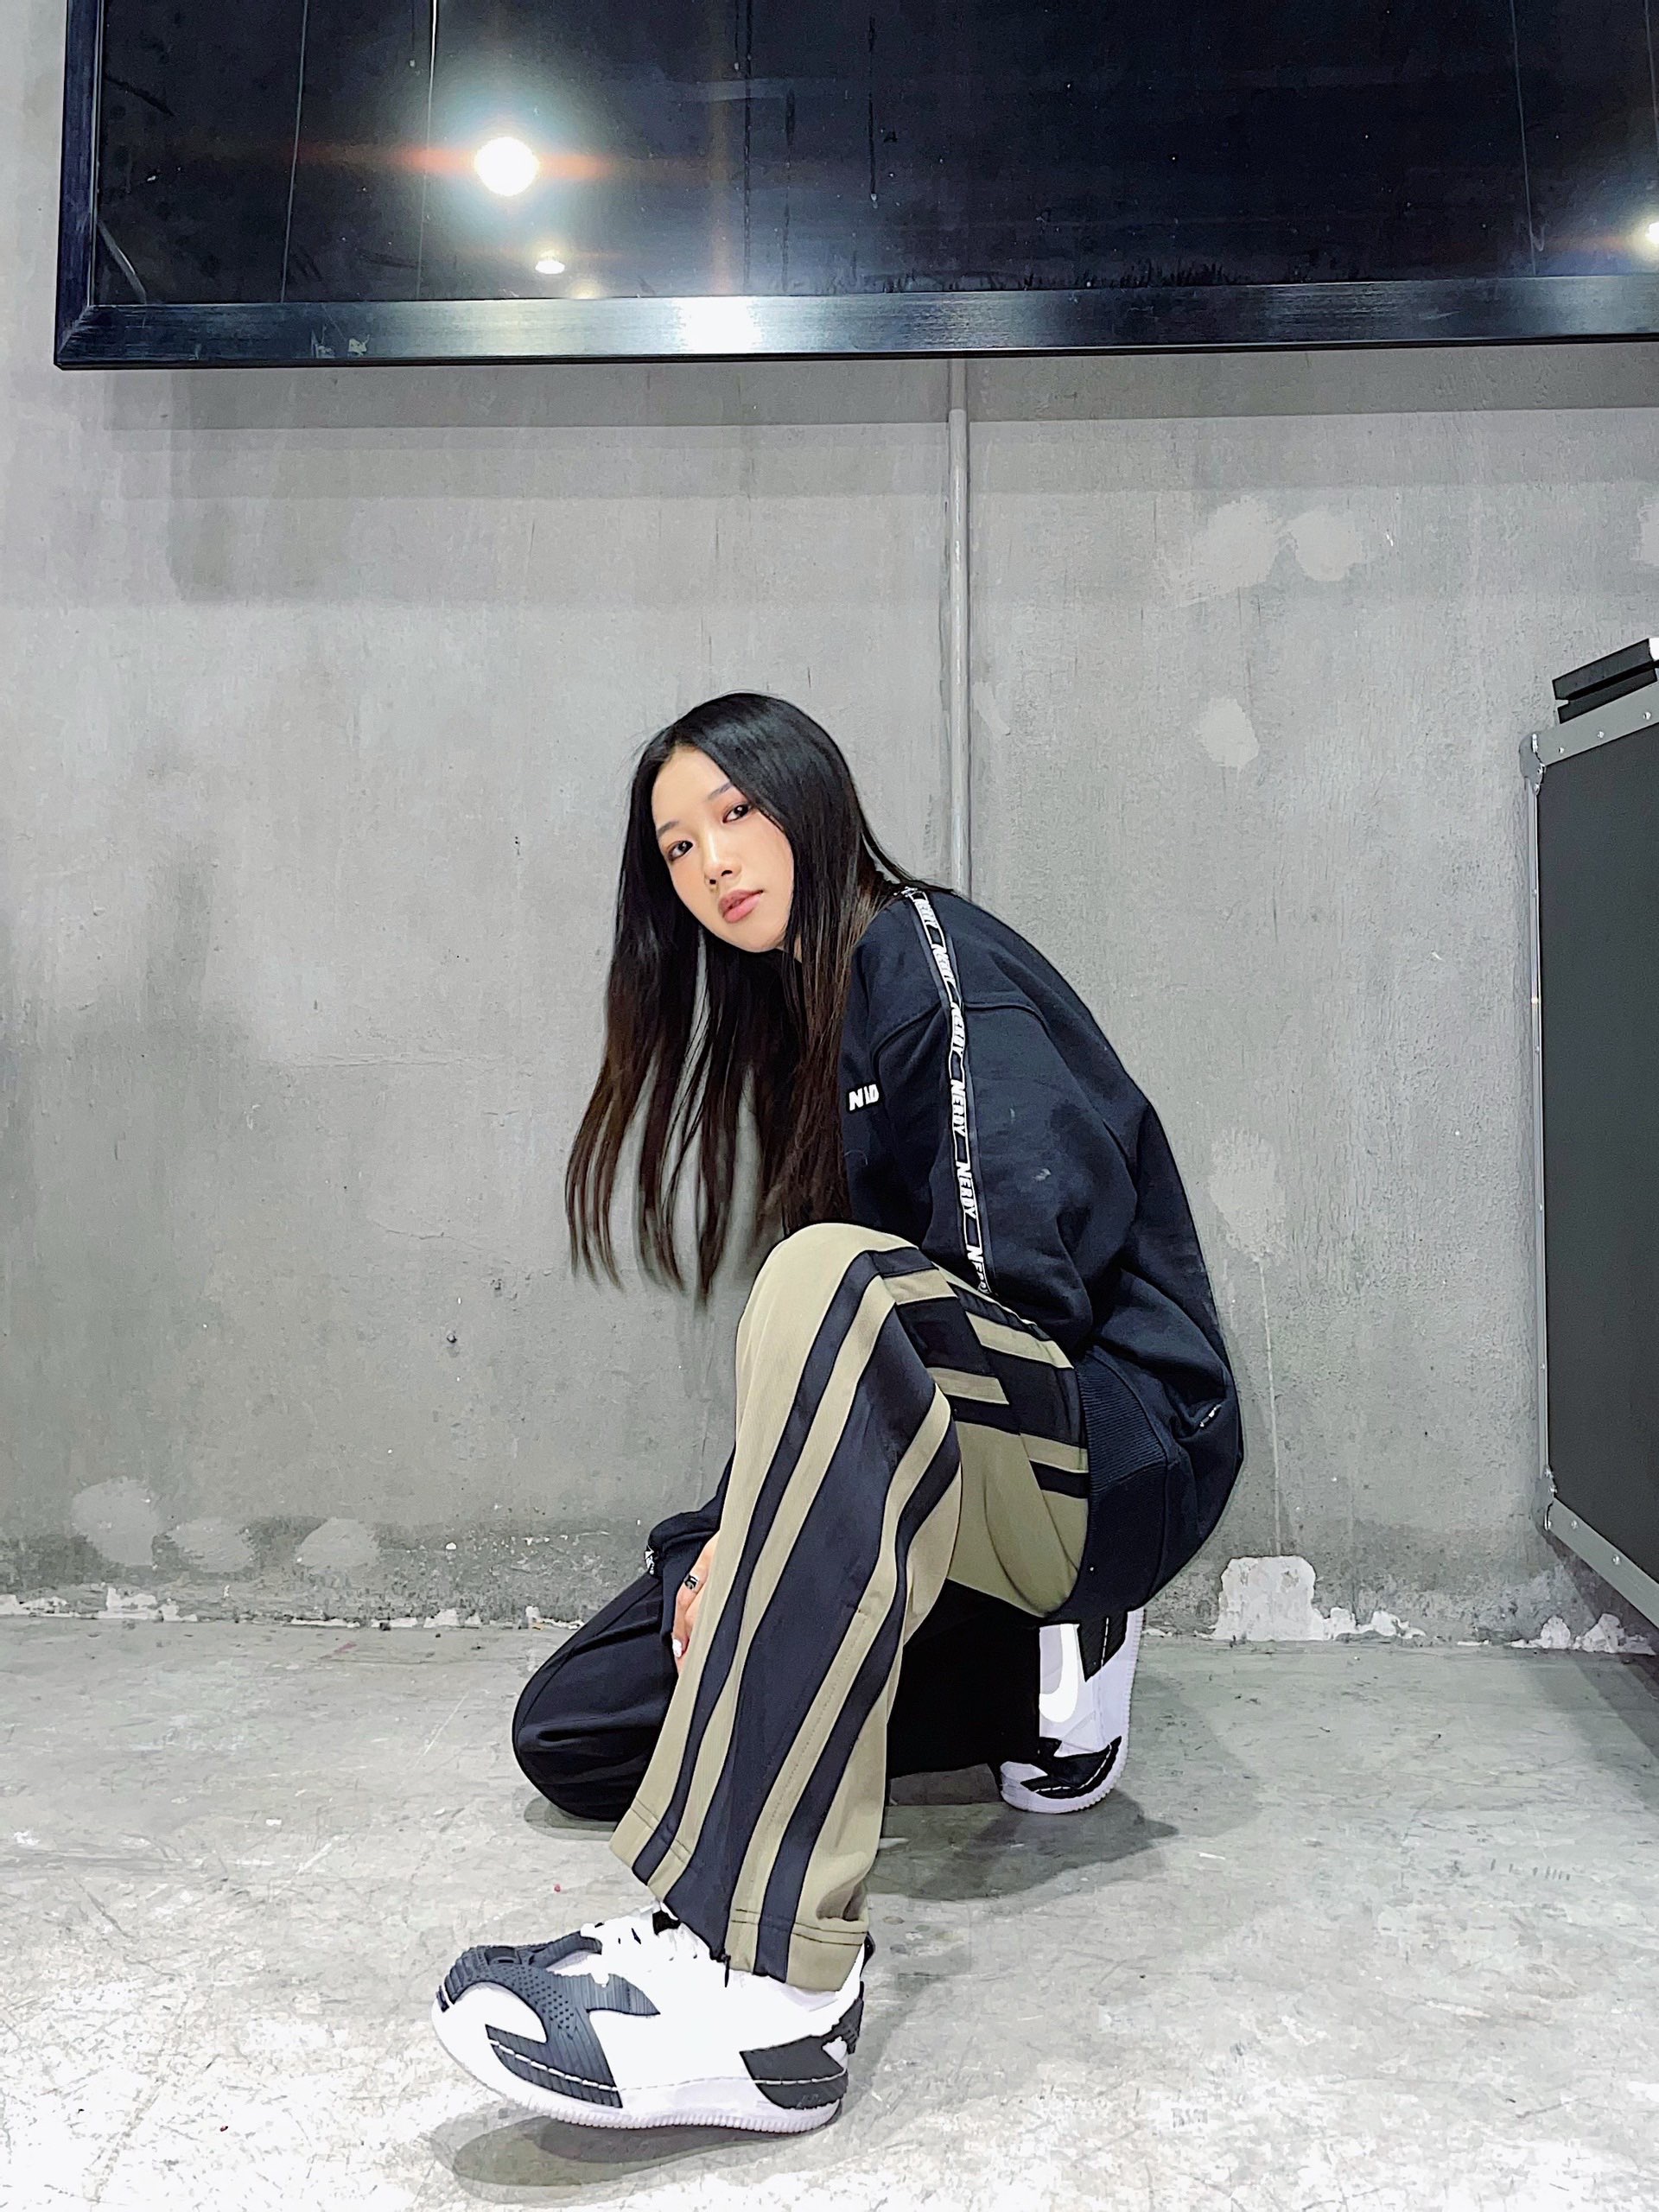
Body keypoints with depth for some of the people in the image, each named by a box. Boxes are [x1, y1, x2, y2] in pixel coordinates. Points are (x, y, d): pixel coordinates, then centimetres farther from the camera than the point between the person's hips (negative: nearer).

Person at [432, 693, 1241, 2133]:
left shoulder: (937, 957, -6)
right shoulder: (796, 1029, 18)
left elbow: (1019, 1283, -19)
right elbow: (819, 1379, 14)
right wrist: (721, 1549, 1)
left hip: (1123, 1454, -9)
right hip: (939, 1486, 9)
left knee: (833, 1282, -38)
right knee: (571, 1730, 1)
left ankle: (757, 1976, -45)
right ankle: (1037, 1671, 3)